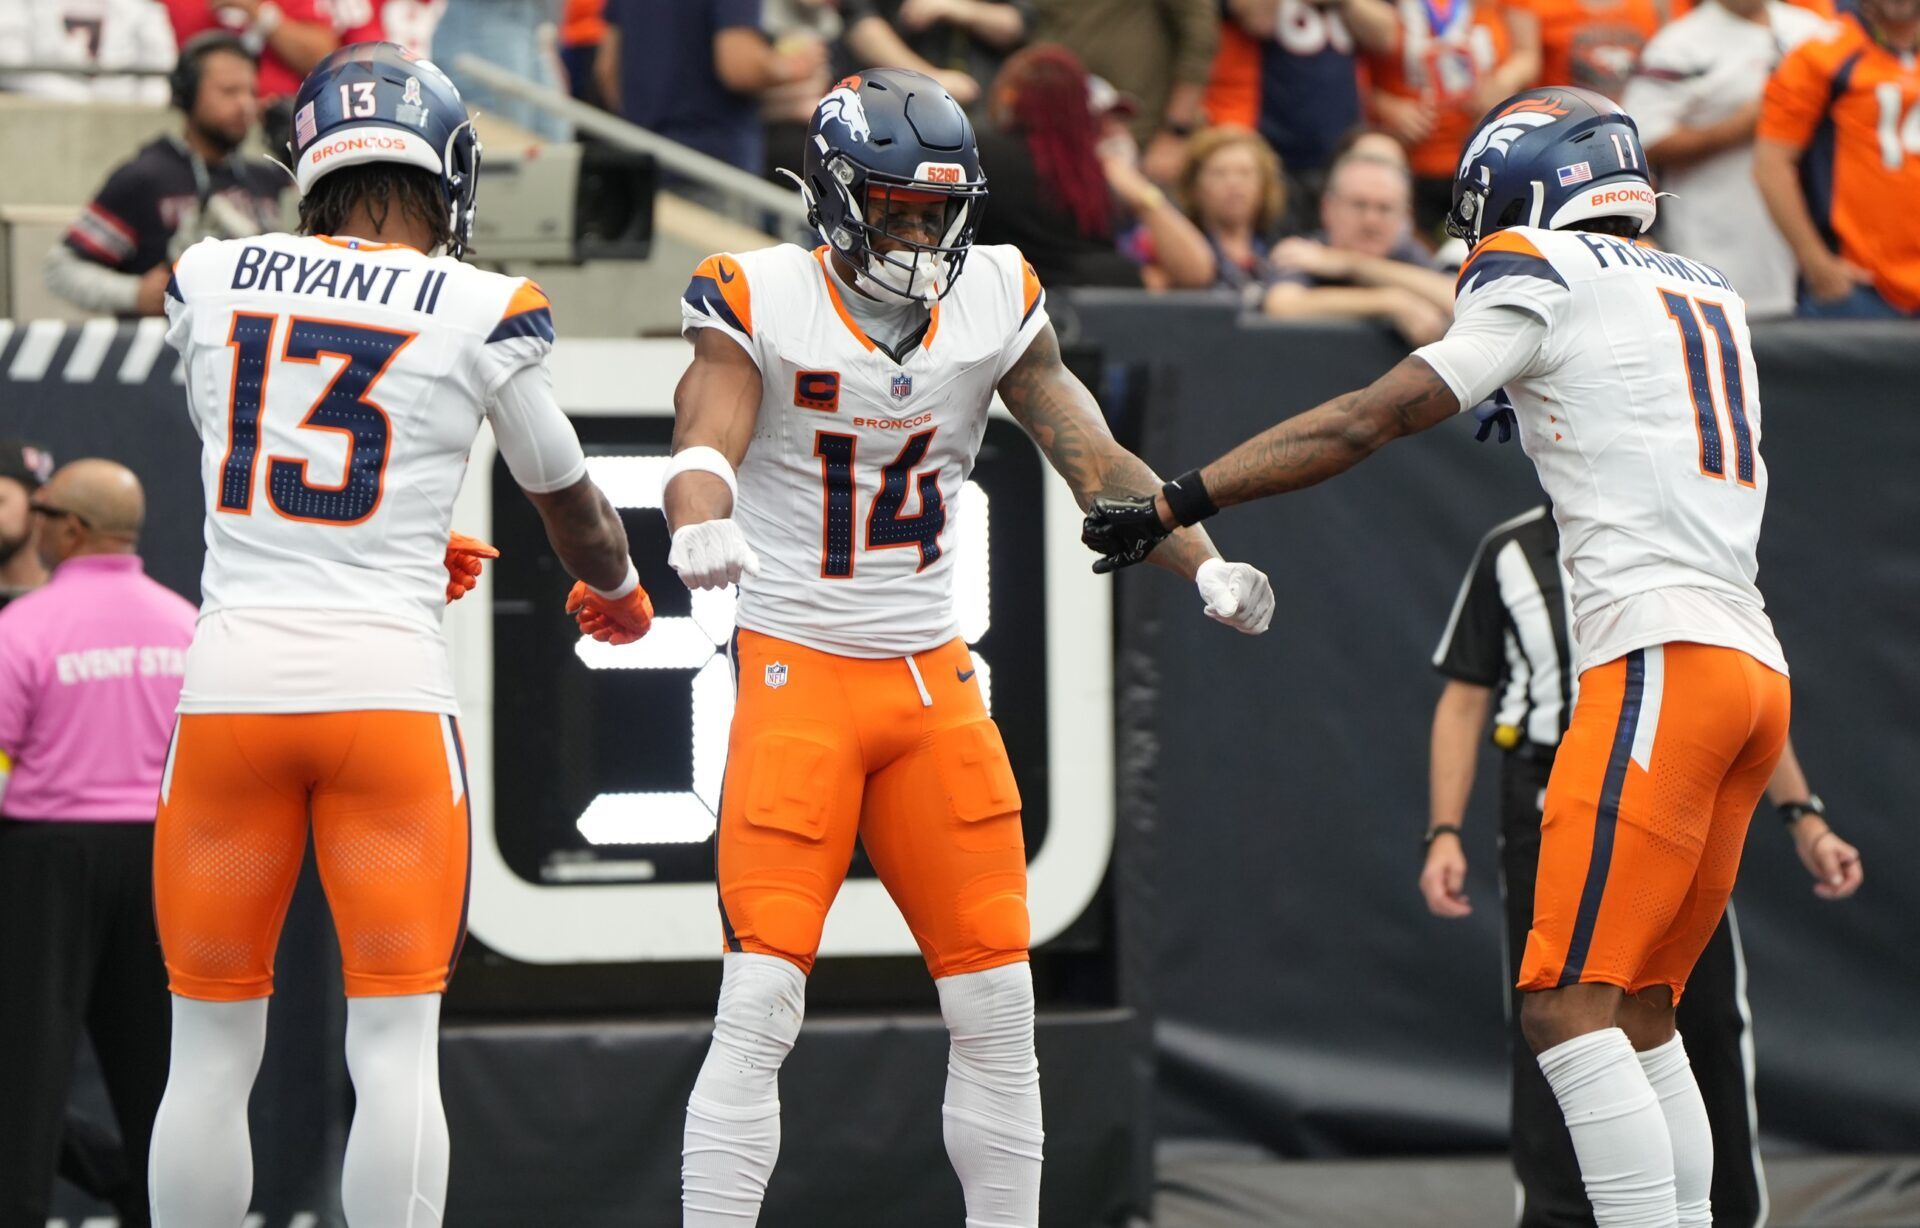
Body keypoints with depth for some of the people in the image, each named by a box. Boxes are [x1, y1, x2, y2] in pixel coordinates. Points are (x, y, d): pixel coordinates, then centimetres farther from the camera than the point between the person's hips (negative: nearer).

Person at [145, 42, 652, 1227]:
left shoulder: (212, 280, 6)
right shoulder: (482, 313, -1)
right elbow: (568, 501, 16)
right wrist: (622, 593, 39)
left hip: (234, 678, 2)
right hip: (387, 681, -2)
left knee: (210, 1051, 9)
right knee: (395, 1050, 1)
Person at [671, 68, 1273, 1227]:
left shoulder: (993, 303, 4)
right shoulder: (762, 303, -8)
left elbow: (1093, 456, 5)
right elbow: (707, 445, -20)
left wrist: (1205, 563, -10)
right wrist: (701, 526, -44)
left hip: (934, 682, 5)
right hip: (798, 667, -5)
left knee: (999, 1007, 5)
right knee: (760, 1007, -12)